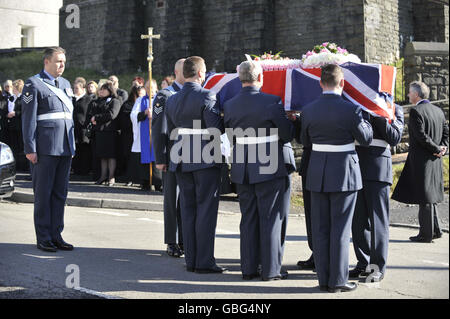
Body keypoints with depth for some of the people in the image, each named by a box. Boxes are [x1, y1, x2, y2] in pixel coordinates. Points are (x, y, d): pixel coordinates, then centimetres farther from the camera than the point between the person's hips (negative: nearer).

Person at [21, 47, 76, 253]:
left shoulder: (65, 84, 18)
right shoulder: (34, 84, -3)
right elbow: (28, 118, -8)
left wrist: (72, 145, 18)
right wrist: (30, 148, -13)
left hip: (65, 148, 7)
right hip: (45, 148, -7)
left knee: (60, 193, 9)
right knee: (43, 193, 0)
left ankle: (56, 235, 17)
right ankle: (43, 238, 7)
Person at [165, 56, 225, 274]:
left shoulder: (172, 100, 8)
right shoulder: (206, 97, -13)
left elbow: (171, 132, 13)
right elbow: (216, 129, -17)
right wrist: (226, 119, 2)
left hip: (182, 161, 6)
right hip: (206, 159, -6)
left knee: (188, 209, 11)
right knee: (206, 209, -1)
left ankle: (190, 260, 15)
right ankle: (204, 262, 1)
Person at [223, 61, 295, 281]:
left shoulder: (230, 105, 0)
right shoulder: (272, 102, -13)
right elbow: (287, 134, -7)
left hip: (242, 169, 5)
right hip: (269, 168, -4)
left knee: (248, 218, 13)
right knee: (270, 219, 4)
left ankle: (248, 268, 17)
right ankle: (271, 269, 9)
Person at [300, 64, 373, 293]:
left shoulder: (308, 111, -2)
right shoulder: (351, 110, -14)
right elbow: (366, 139, -2)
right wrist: (365, 121, 17)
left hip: (317, 173, 4)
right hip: (344, 173, -3)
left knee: (320, 229, 10)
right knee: (340, 228, 3)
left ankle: (324, 279, 15)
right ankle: (338, 280, 7)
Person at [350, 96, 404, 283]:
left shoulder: (393, 109, 5)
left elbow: (395, 138, -8)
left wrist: (378, 115, -13)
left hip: (377, 169, -4)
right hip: (355, 168, 4)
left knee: (378, 220, -3)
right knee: (358, 220, 6)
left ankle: (378, 267, 3)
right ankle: (363, 264, 15)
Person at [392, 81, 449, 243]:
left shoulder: (416, 111, -14)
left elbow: (421, 135, -20)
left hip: (421, 160, -8)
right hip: (434, 161, 8)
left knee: (424, 197, -3)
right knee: (430, 195, 18)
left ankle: (426, 234, 3)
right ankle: (435, 229, 21)